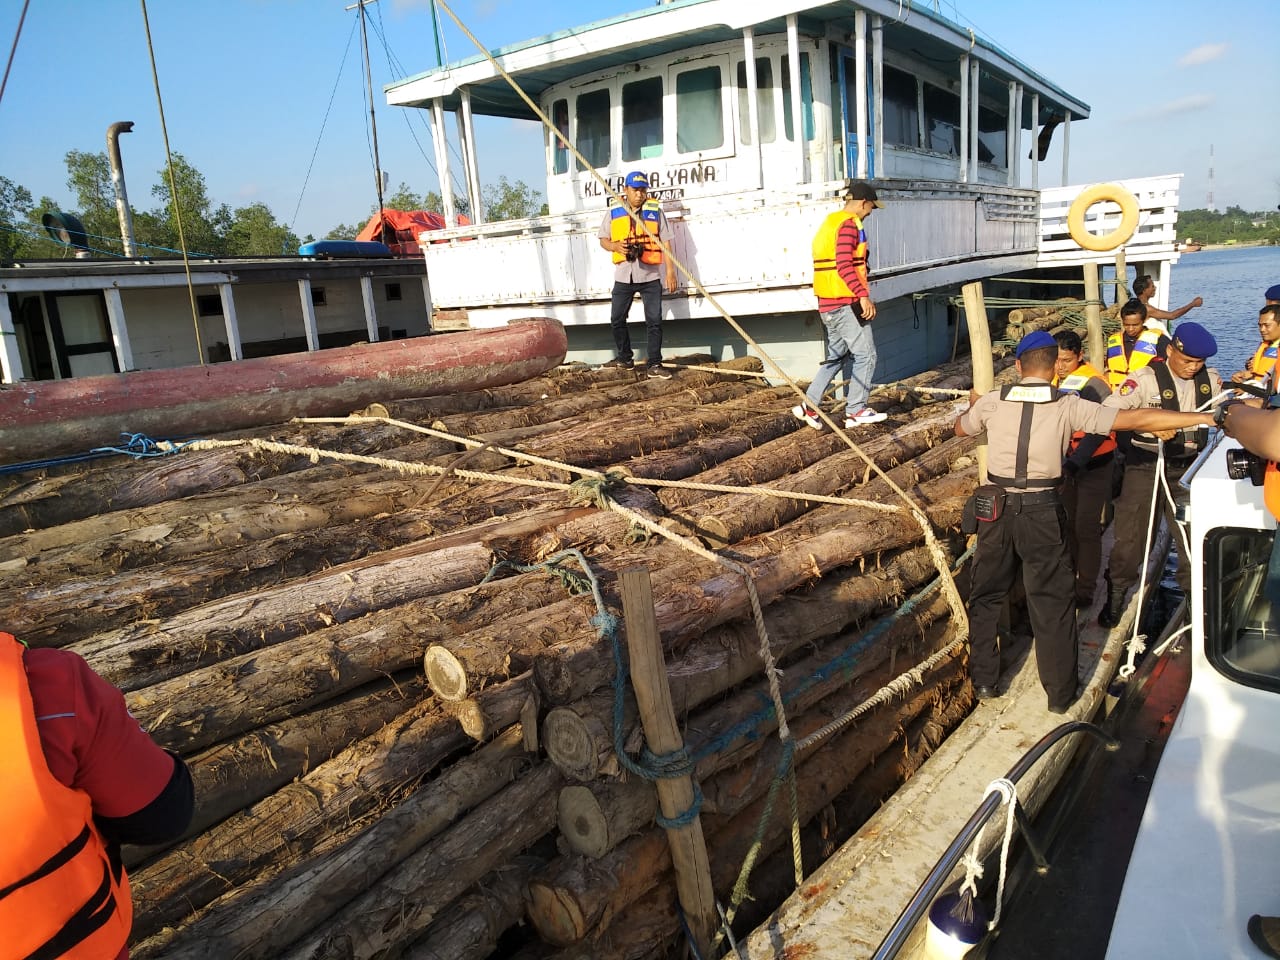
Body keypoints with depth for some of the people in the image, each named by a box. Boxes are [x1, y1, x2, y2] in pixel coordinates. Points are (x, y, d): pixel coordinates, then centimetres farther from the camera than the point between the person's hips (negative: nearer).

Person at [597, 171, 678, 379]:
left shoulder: (655, 210, 3)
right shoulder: (614, 212, 6)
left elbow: (665, 242, 2)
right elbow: (603, 240, 10)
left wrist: (670, 270, -4)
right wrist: (615, 246, -12)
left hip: (650, 276, -2)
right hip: (623, 275, 2)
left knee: (654, 321, -4)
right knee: (617, 319, 9)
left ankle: (654, 364, 1)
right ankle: (625, 357, 26)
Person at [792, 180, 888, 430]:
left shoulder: (829, 223, 18)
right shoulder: (849, 224, -11)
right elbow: (844, 265, -23)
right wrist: (863, 295, -24)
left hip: (827, 304, 9)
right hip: (846, 303, -9)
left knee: (837, 356, 15)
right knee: (865, 354, 0)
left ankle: (809, 405, 11)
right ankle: (856, 410, 3)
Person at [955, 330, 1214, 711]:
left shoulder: (991, 402, 0)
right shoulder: (1068, 406, -6)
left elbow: (961, 429, 20)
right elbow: (1136, 419, -8)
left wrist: (973, 406, 42)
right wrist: (1205, 417, -1)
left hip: (997, 508, 2)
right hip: (1043, 512, -1)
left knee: (986, 595, 16)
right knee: (1052, 601, 10)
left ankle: (983, 682, 23)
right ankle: (1060, 694, 20)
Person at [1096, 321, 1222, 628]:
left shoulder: (1210, 380, 3)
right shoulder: (1146, 379, -13)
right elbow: (1107, 411, -23)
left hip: (1188, 467, 4)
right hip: (1146, 467, -4)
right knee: (1130, 535, 3)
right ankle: (1116, 595, 18)